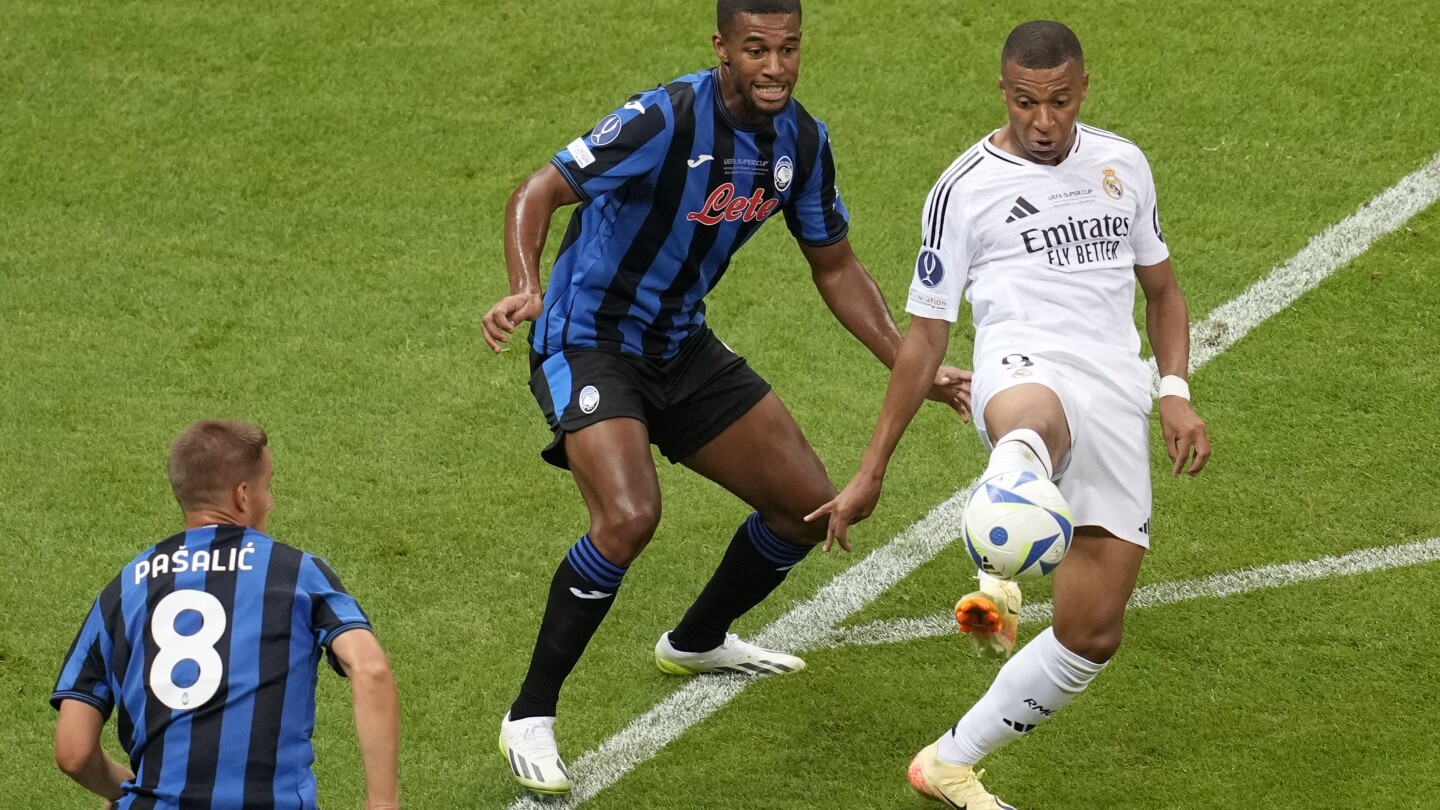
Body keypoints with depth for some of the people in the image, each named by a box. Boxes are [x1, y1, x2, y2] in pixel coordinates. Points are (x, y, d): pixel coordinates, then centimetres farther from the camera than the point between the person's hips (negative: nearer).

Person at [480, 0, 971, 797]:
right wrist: (524, 289, -49)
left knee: (809, 505, 10)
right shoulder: (665, 120, -26)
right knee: (630, 516, -30)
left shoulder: (802, 141, -4)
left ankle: (697, 641, 39)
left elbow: (835, 266, 10)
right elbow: (538, 193, -30)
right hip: (587, 344, -7)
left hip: (681, 348, 7)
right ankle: (529, 719, -15)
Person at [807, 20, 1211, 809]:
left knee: (1093, 635, 0)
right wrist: (869, 474, 12)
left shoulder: (1122, 164, 17)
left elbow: (1160, 287, 28)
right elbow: (925, 336, 12)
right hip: (1023, 367, -5)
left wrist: (1175, 392, 8)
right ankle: (996, 586, -75)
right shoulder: (965, 189, 7)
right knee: (1035, 421, -46)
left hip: (1116, 402, 5)